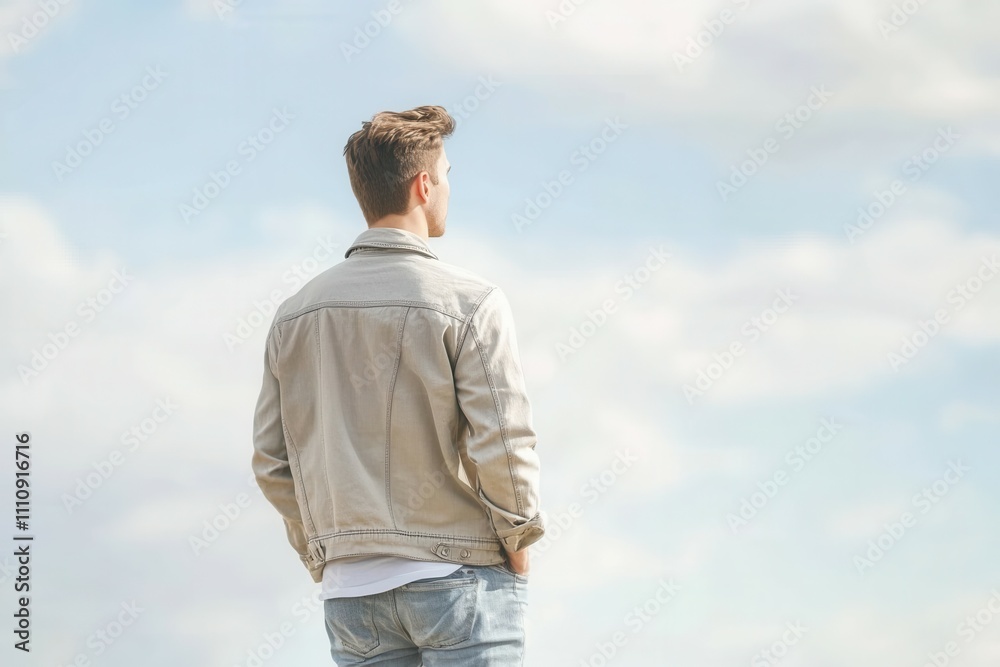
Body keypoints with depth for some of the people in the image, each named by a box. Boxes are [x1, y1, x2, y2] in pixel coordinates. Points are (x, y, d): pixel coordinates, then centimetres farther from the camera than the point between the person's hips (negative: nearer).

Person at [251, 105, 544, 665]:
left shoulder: (297, 313, 7)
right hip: (459, 577, -5)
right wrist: (518, 540, 1)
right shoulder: (470, 302, -8)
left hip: (350, 587, 5)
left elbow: (272, 461, 9)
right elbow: (502, 444, -14)